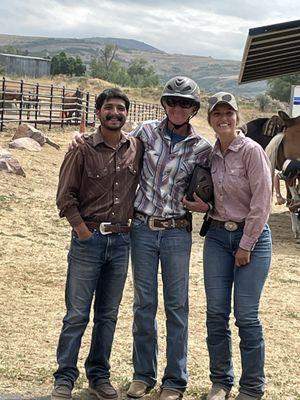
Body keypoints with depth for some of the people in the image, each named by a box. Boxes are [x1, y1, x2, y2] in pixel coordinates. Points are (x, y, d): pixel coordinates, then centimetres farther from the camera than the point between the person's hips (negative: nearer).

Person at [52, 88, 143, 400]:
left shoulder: (137, 148, 4)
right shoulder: (83, 149, -6)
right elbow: (65, 195, -4)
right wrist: (82, 229, -10)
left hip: (121, 241, 4)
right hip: (88, 240, -3)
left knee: (108, 315, 12)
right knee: (76, 314, 1)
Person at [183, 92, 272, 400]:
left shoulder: (251, 150, -11)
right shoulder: (210, 155, 7)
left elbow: (261, 202, -13)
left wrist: (246, 246, -13)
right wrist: (203, 207, -6)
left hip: (251, 236, -5)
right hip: (217, 236, 5)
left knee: (246, 316, -3)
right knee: (216, 313, 6)